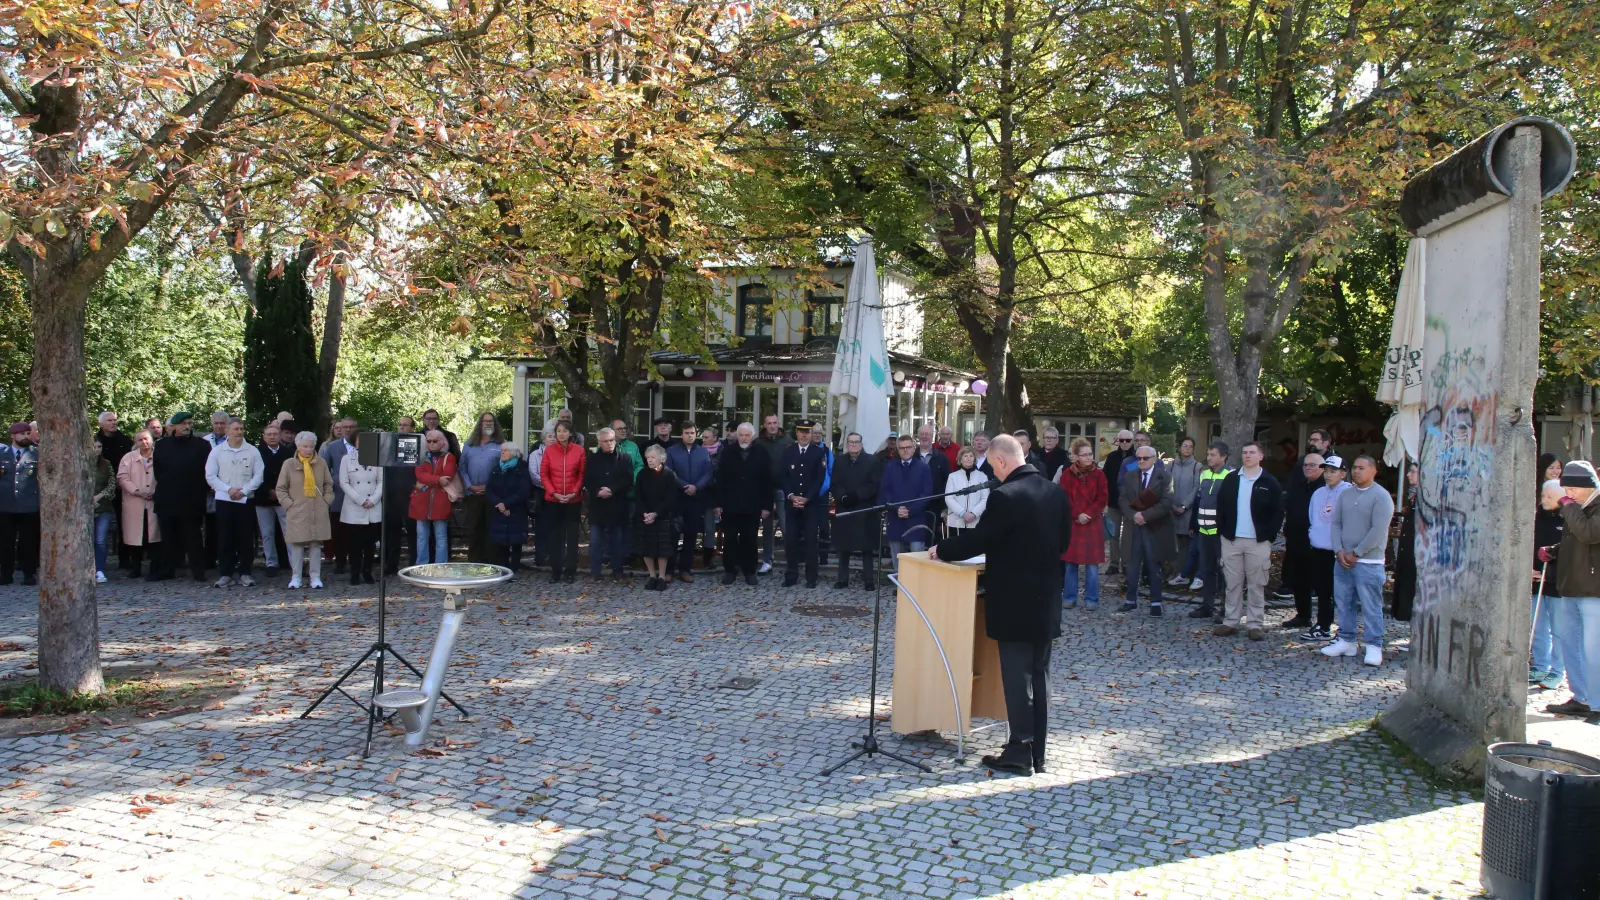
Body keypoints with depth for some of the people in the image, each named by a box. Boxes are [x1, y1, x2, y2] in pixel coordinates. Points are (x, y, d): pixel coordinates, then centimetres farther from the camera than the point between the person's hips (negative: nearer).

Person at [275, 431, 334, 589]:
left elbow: (328, 485, 13)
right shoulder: (289, 464, -1)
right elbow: (281, 488, 4)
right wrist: (289, 504, -4)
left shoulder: (321, 463, 4)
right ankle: (295, 577, 7)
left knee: (316, 544, 4)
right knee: (297, 545, -1)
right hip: (297, 512, -2)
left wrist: (326, 502, 3)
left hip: (318, 513, 2)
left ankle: (315, 577, 9)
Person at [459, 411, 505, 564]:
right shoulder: (469, 444, 13)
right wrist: (469, 486, -6)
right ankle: (473, 562, 13)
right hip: (472, 495, 3)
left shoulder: (502, 444, 3)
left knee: (490, 530, 2)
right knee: (472, 530, 6)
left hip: (493, 495, -3)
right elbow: (462, 467, 8)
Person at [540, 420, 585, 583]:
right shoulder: (549, 450, -1)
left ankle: (570, 571, 12)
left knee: (572, 535, 4)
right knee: (555, 535, 7)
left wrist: (574, 493, -10)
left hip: (574, 500, -1)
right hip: (553, 500, 1)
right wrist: (554, 493, -9)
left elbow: (582, 474, 0)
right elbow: (543, 474, 0)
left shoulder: (579, 451, -3)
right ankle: (555, 571, 13)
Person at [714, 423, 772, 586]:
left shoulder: (761, 453, -2)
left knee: (749, 540, 7)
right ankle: (729, 570, 17)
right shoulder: (727, 452, -1)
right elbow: (720, 479, 0)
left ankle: (750, 571, 17)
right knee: (730, 539, 7)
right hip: (730, 505, 0)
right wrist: (718, 503, -4)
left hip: (752, 506, 0)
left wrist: (766, 506, -5)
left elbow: (767, 480, -2)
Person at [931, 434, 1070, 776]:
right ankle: (1037, 753, 20)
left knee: (1017, 677, 0)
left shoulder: (1005, 496, -19)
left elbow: (978, 540, -15)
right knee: (1039, 675, 13)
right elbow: (1063, 541, 13)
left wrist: (941, 550, 1)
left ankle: (1020, 752, 5)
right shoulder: (1056, 493, 4)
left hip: (1014, 603, -7)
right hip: (1046, 602, 7)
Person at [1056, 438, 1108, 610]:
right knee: (1071, 562, 4)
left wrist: (1088, 514, -13)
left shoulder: (1098, 474, 2)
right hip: (1072, 523, 0)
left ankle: (1091, 599, 7)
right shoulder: (1067, 474, 0)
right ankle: (1069, 597, 13)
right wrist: (1077, 515, -14)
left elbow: (1102, 499, -1)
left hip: (1093, 523, 0)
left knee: (1092, 563, 0)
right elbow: (1064, 498, -3)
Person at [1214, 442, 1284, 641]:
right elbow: (1220, 506, 10)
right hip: (1231, 540, 3)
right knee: (1233, 584, 7)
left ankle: (1255, 625, 7)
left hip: (1258, 542, -3)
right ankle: (1230, 622, 13)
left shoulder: (1270, 483, 0)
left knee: (1257, 586, 2)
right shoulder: (1231, 479, 8)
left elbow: (1278, 513, -1)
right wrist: (1222, 531, 2)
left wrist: (1269, 536, -8)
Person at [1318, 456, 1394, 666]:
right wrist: (1339, 551, -4)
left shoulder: (1381, 497, -7)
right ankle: (1346, 641, 19)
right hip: (1342, 559, 6)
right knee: (1343, 603, 10)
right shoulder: (1345, 495, 12)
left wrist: (1355, 553, -12)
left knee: (1370, 605, -4)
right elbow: (1336, 523, 10)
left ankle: (1374, 647, 2)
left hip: (1368, 562, -6)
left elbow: (1378, 530, -13)